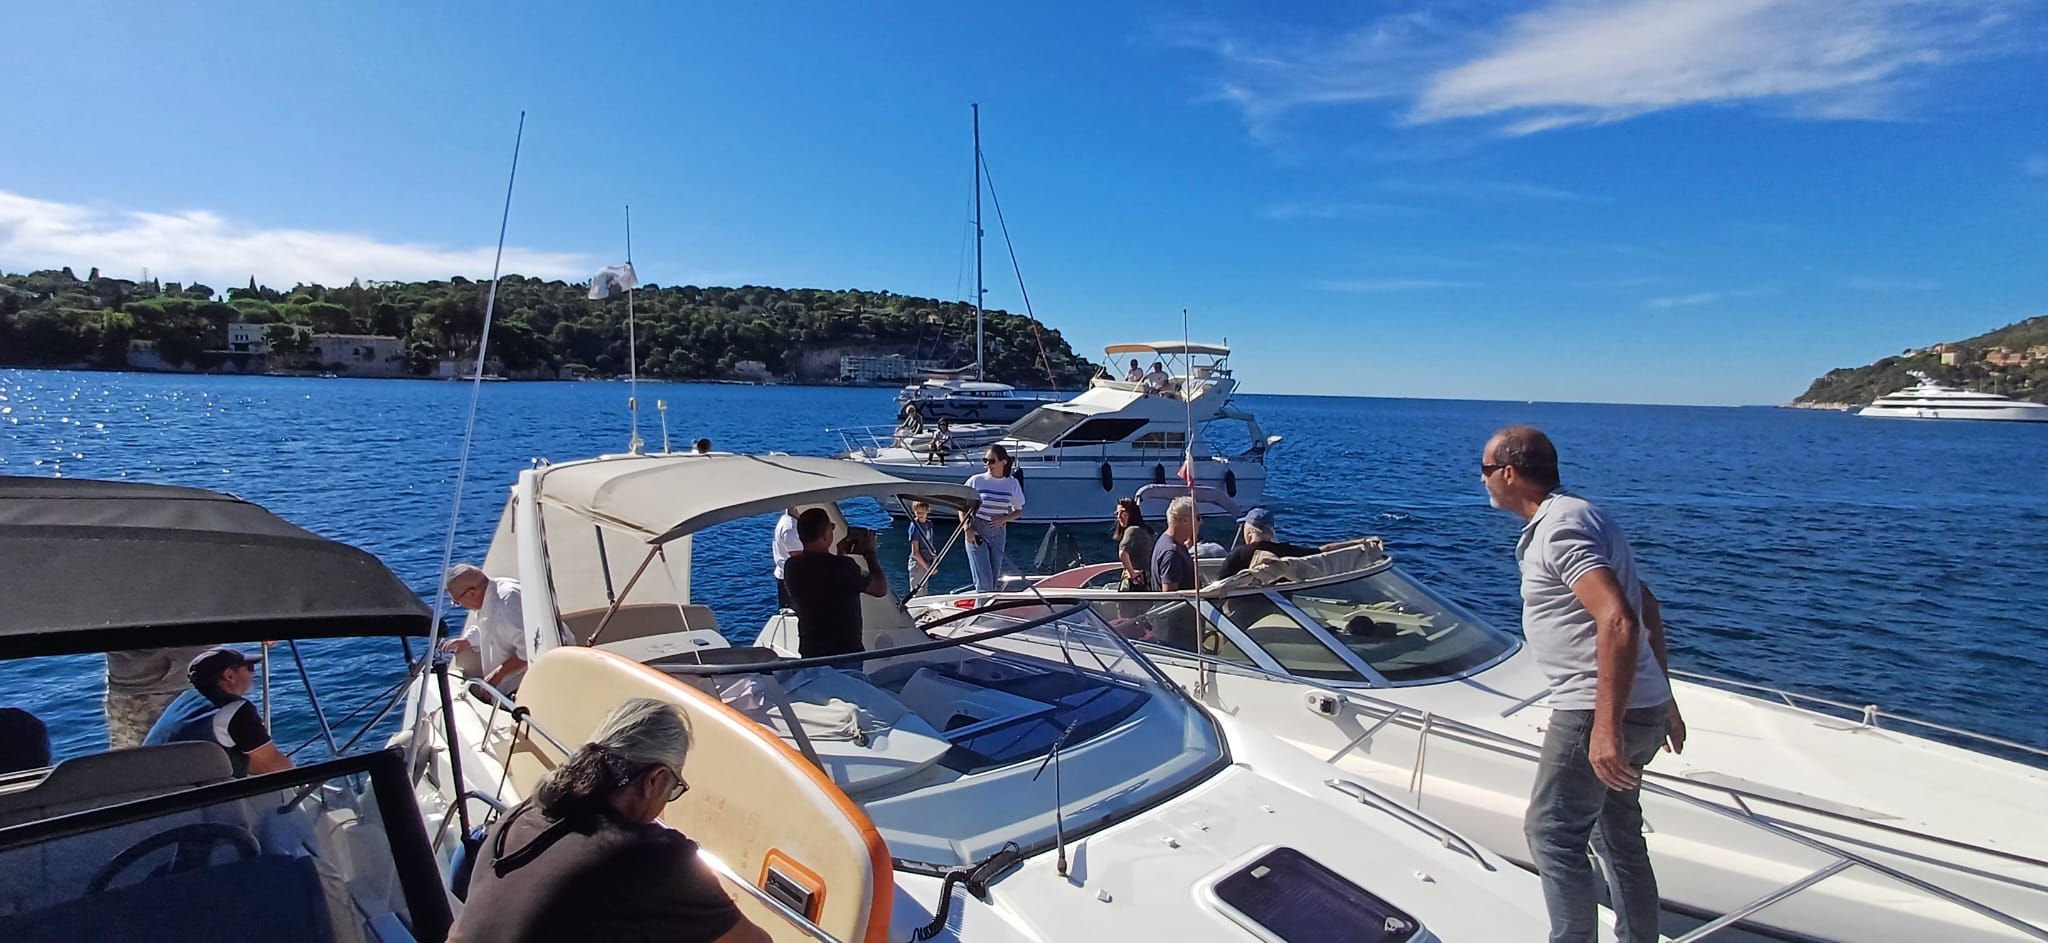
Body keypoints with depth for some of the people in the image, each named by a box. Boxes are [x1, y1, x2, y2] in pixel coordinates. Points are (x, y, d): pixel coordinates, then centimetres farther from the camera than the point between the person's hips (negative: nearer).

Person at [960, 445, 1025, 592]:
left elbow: (1019, 511, 10)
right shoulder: (976, 481, -4)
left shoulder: (1012, 483, 2)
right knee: (984, 582, -11)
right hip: (976, 533, -3)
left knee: (993, 582, 7)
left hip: (998, 534, 3)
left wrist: (1004, 519, -9)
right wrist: (967, 529, -11)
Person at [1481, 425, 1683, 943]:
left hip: (1595, 711, -10)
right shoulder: (1579, 515, 14)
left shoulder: (1559, 527, -18)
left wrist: (1606, 725, -29)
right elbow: (1647, 608, 20)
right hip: (1638, 706, 10)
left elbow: (1619, 620, -29)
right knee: (1620, 836, 20)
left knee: (1551, 832, 0)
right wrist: (1662, 699, 25)